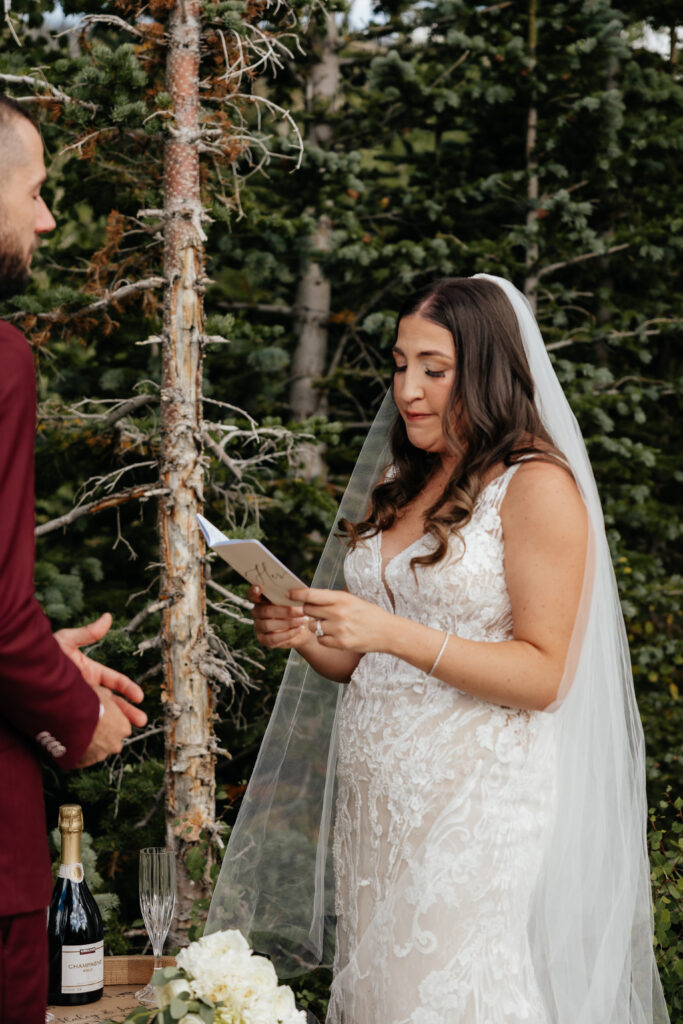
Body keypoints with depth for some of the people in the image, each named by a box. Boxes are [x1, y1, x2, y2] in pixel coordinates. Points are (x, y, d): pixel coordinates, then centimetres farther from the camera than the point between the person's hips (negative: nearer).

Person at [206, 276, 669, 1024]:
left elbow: (543, 675, -13)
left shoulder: (537, 485, -7)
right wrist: (306, 639, -2)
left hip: (479, 804, -6)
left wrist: (394, 634, -20)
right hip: (377, 803, 6)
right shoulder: (401, 486, 15)